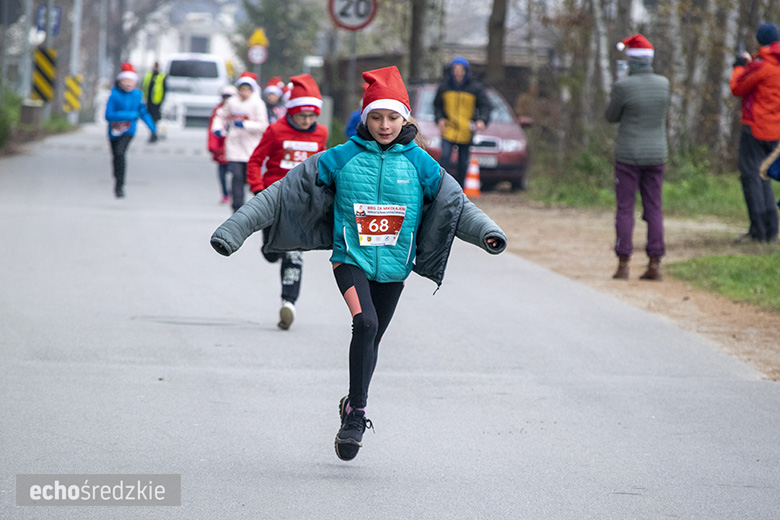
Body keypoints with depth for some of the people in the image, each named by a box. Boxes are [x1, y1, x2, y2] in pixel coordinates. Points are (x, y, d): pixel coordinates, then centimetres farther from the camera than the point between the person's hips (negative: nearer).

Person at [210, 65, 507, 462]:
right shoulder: (340, 159, -4)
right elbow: (282, 194, -2)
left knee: (371, 339, 12)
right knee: (365, 323, -25)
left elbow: (457, 205, 2)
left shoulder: (420, 164, 0)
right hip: (351, 260, -3)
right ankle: (357, 411, -18)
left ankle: (352, 408, 34)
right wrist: (235, 229, -6)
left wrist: (488, 233, -18)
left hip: (393, 268, 3)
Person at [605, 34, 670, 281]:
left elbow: (612, 117, -1)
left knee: (625, 209, 3)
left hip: (628, 156, -4)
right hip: (656, 155, 4)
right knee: (654, 209, 8)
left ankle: (623, 264, 2)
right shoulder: (663, 84, -1)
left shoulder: (623, 87, -15)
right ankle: (654, 264, 7)